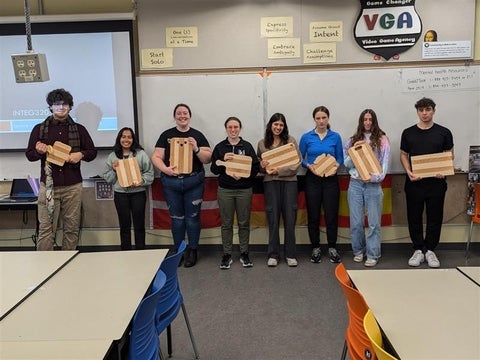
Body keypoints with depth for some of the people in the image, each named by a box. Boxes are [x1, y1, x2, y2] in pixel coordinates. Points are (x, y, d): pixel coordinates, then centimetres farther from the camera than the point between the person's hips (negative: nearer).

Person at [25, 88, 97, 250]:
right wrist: (39, 151, -11)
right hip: (48, 185, 0)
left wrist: (81, 155, -9)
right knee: (45, 228, -1)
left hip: (73, 186, 1)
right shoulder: (39, 129, 9)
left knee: (72, 228, 5)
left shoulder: (79, 129, 9)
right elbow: (29, 154, 11)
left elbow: (92, 152, 12)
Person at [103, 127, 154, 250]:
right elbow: (107, 178, 9)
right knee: (124, 225, 9)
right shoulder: (112, 156, 7)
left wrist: (141, 181, -18)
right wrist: (114, 171, -9)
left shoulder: (141, 154, 2)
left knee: (139, 225, 6)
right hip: (120, 194, 1)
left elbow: (150, 173, -2)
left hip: (138, 193, -1)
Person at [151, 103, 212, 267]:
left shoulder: (197, 135, 4)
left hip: (193, 182, 0)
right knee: (176, 218, 10)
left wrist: (196, 149, -16)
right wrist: (165, 169, -16)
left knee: (192, 217, 6)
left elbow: (208, 159, 1)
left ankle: (192, 251, 19)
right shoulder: (166, 135, 5)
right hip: (171, 182, 1)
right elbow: (156, 157, 1)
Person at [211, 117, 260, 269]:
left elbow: (256, 167, 0)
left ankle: (244, 253, 20)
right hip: (225, 190, 0)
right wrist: (223, 160, -16)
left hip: (244, 190, 0)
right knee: (226, 223, 5)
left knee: (244, 223, 7)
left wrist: (243, 176, -16)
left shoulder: (247, 146, 3)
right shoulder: (219, 147, 4)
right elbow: (214, 170, 2)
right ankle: (227, 255, 16)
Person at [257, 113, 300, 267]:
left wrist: (280, 170, -13)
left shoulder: (291, 141, 3)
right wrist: (261, 166, -7)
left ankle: (290, 254, 12)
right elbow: (258, 165, 16)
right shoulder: (262, 143, 9)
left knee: (290, 218, 1)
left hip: (289, 181, -1)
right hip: (270, 182, 1)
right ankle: (273, 254, 12)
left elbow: (297, 163, -2)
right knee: (273, 218, 2)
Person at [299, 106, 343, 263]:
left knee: (331, 214, 0)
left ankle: (332, 248, 14)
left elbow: (340, 158, 9)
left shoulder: (335, 137, 4)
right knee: (313, 215, 4)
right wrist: (309, 165, -13)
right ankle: (316, 248, 17)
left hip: (331, 179, 0)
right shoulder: (306, 137, 1)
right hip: (312, 179, 0)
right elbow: (300, 159, 5)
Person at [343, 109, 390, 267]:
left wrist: (375, 177, -15)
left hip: (373, 185, -2)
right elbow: (347, 164, 10)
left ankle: (373, 254, 9)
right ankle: (358, 251, 22)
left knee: (374, 222, 0)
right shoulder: (353, 140, 12)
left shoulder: (382, 140, 4)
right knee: (356, 221, 6)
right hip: (355, 183, 2)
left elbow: (385, 163, -1)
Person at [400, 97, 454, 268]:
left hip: (436, 182, 0)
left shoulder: (444, 132, 2)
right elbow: (403, 155, 8)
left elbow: (449, 155, 7)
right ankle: (418, 250, 18)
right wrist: (408, 172, -9)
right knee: (414, 217, 5)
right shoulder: (408, 133, 4)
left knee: (435, 217, 7)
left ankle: (430, 250, 20)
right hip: (414, 182, 0)